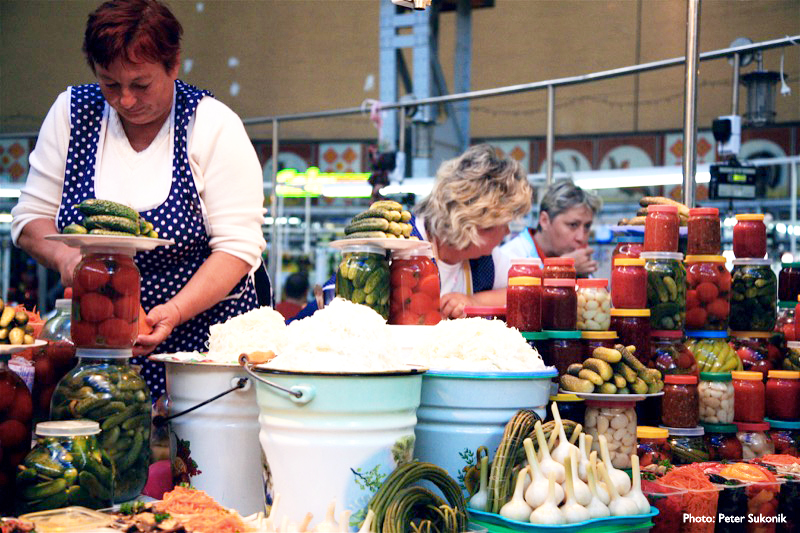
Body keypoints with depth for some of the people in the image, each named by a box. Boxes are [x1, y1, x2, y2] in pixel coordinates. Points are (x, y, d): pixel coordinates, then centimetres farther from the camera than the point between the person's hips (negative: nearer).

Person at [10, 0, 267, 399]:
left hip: (203, 340, -2)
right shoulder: (72, 112, 3)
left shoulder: (214, 124, -7)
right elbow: (31, 219, 7)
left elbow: (238, 246, -11)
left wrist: (174, 311, -24)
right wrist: (63, 255, -15)